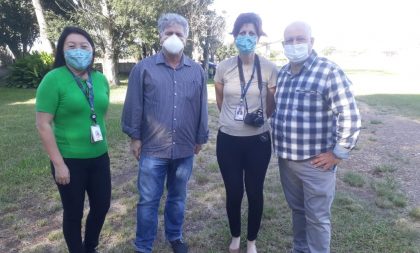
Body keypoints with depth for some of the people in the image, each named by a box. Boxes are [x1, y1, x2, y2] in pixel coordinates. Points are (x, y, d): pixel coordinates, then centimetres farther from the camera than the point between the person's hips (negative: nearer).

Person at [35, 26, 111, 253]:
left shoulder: (101, 79, 4)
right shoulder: (53, 79, -12)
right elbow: (43, 124, -13)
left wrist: (103, 145, 13)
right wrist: (58, 163, -15)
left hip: (99, 157, 5)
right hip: (69, 160, -5)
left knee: (102, 206, 17)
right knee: (74, 213, 12)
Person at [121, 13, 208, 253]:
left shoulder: (197, 71, 3)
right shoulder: (143, 68, -4)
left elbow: (202, 108, 7)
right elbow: (134, 106, -1)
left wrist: (201, 138, 9)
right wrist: (135, 136, -2)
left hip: (184, 148, 3)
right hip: (153, 148, -2)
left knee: (178, 197, 19)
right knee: (148, 200, 8)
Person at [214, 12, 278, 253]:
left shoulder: (269, 68, -7)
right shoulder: (223, 68, -2)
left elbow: (271, 105, 7)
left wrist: (261, 118, -3)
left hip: (258, 140, -1)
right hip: (228, 139, 1)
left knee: (255, 192, 10)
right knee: (233, 192, 11)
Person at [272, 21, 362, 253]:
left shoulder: (329, 71, -13)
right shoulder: (282, 73, 8)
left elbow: (350, 117, -15)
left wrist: (338, 153, -13)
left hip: (315, 161, -6)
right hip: (285, 158, 6)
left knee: (317, 216, 9)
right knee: (297, 209, 22)